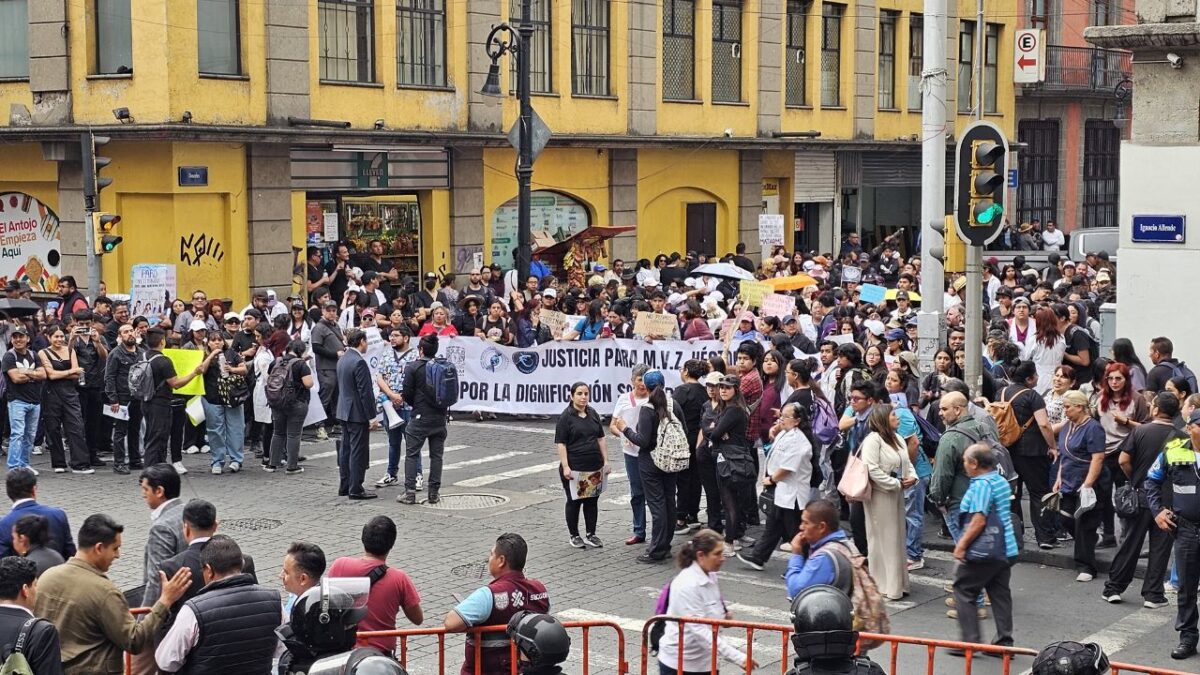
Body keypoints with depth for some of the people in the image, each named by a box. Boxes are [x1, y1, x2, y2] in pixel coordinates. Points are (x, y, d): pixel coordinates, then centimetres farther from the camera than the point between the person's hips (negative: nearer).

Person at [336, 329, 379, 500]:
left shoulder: (342, 360, 10)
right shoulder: (359, 362, -19)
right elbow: (365, 392, -20)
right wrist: (372, 417, -16)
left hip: (344, 412, 9)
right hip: (358, 414, -9)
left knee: (346, 449, 14)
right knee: (358, 451, -4)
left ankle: (344, 486, 20)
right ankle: (355, 489, -2)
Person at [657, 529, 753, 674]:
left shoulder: (710, 576, 3)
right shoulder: (687, 585, -23)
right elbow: (699, 629, -29)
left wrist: (723, 616, 0)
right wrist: (737, 657, -34)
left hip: (705, 661, 8)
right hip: (679, 663, -8)